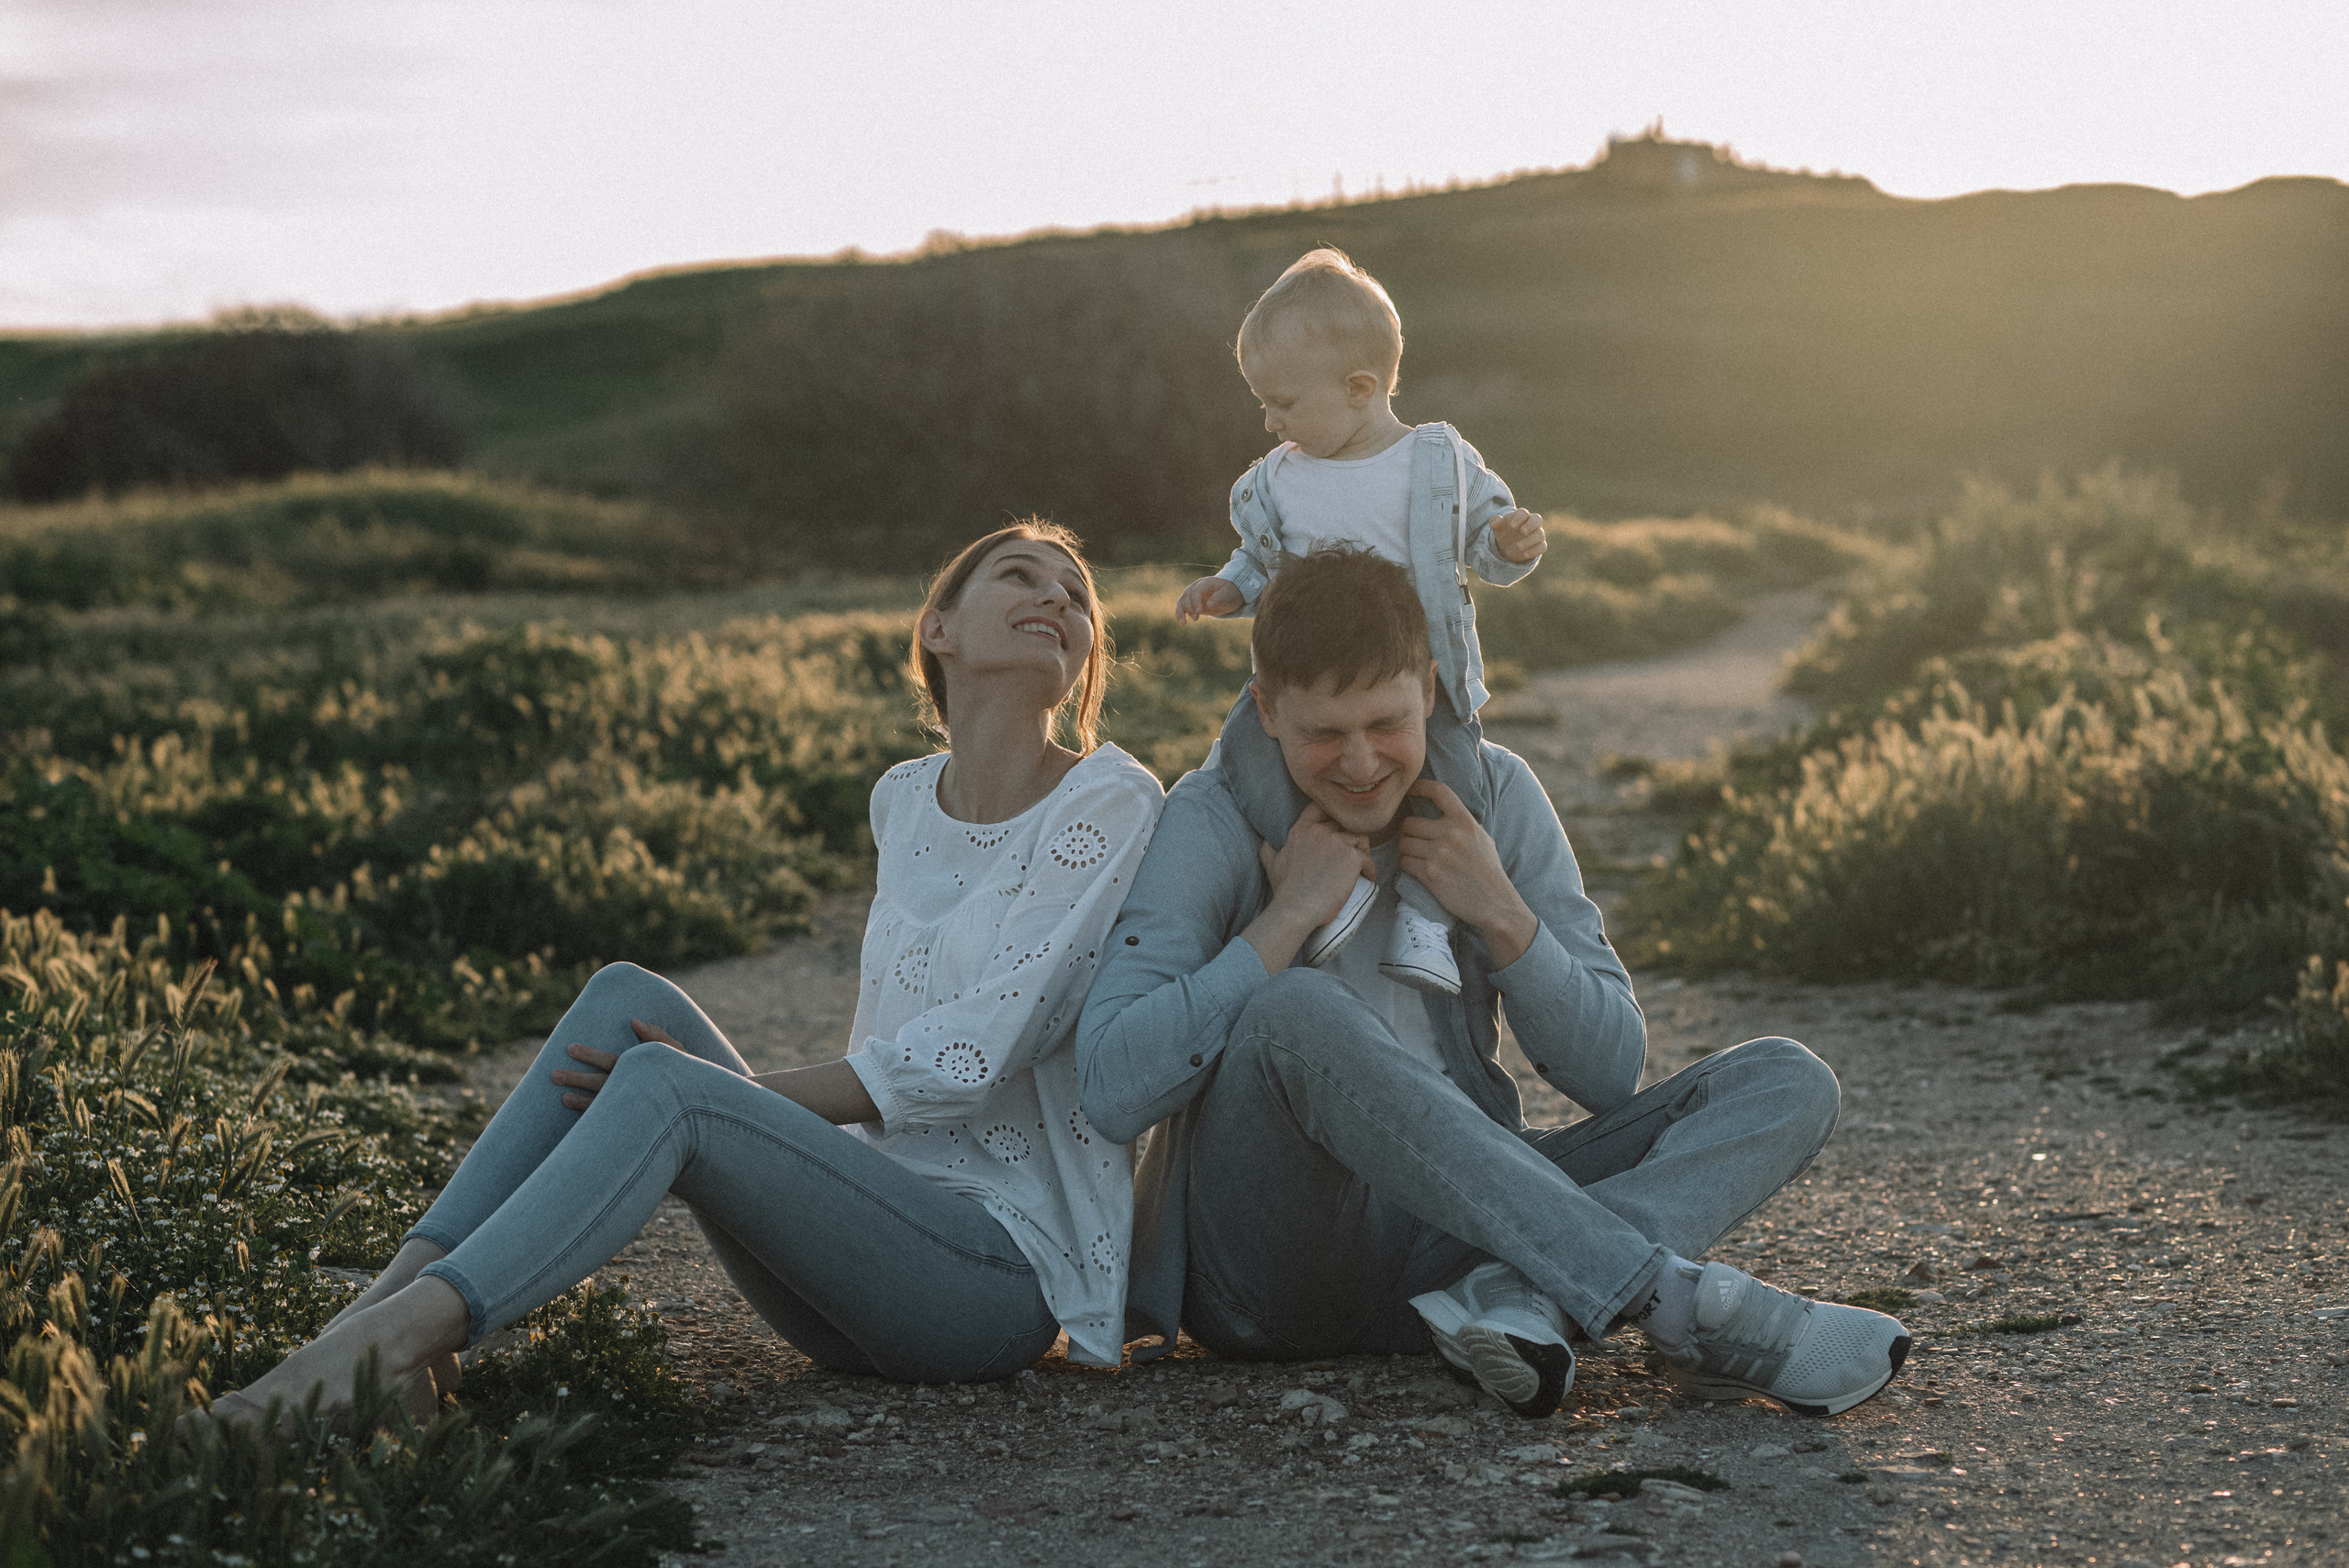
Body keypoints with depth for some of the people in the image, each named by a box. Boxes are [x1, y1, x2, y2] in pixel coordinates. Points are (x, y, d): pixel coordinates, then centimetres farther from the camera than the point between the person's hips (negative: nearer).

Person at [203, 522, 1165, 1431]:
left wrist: (736, 1093, -13)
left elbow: (973, 1054, -13)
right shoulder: (903, 801, 14)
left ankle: (404, 1332, -42)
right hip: (881, 1202, 6)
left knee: (663, 1084, -29)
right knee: (629, 999, -14)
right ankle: (404, 1287, -26)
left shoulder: (1112, 802, -6)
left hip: (1010, 1266, -6)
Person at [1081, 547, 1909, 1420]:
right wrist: (1288, 916, -18)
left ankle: (1515, 1298, -36)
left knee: (1785, 1084, -8)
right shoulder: (1213, 823, -5)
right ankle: (1681, 1306, -37)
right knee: (1296, 1012, -36)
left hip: (1451, 1235, 5)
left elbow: (1612, 1073, 5)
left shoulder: (1494, 795, 6)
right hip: (1268, 1269, -4)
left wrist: (1503, 915, -10)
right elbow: (1113, 1092, -18)